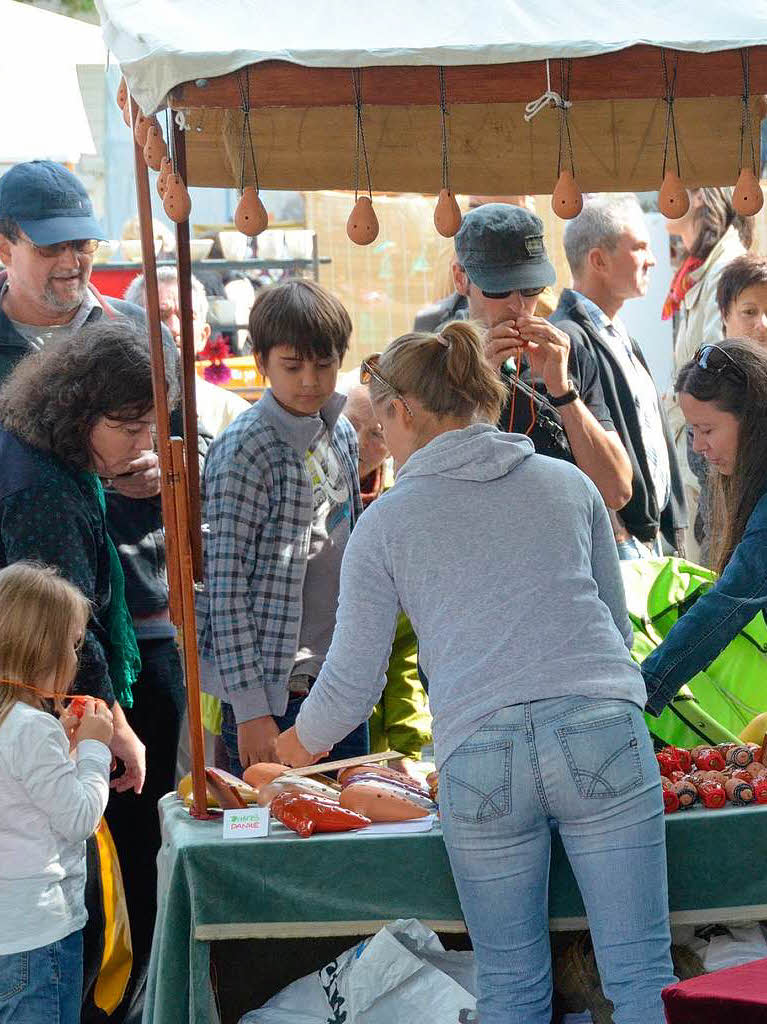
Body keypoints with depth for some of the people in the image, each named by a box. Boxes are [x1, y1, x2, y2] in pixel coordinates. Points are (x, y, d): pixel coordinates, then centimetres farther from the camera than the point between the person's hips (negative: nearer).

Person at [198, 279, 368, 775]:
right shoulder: (245, 450, -13)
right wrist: (250, 710, -17)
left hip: (341, 679, 7)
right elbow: (226, 588, -15)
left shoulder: (341, 433, 8)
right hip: (274, 689, -7)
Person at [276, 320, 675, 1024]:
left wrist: (302, 744, 32)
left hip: (479, 754, -1)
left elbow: (352, 684, 12)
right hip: (602, 729, 1)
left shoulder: (386, 521, 10)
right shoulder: (568, 482, 17)